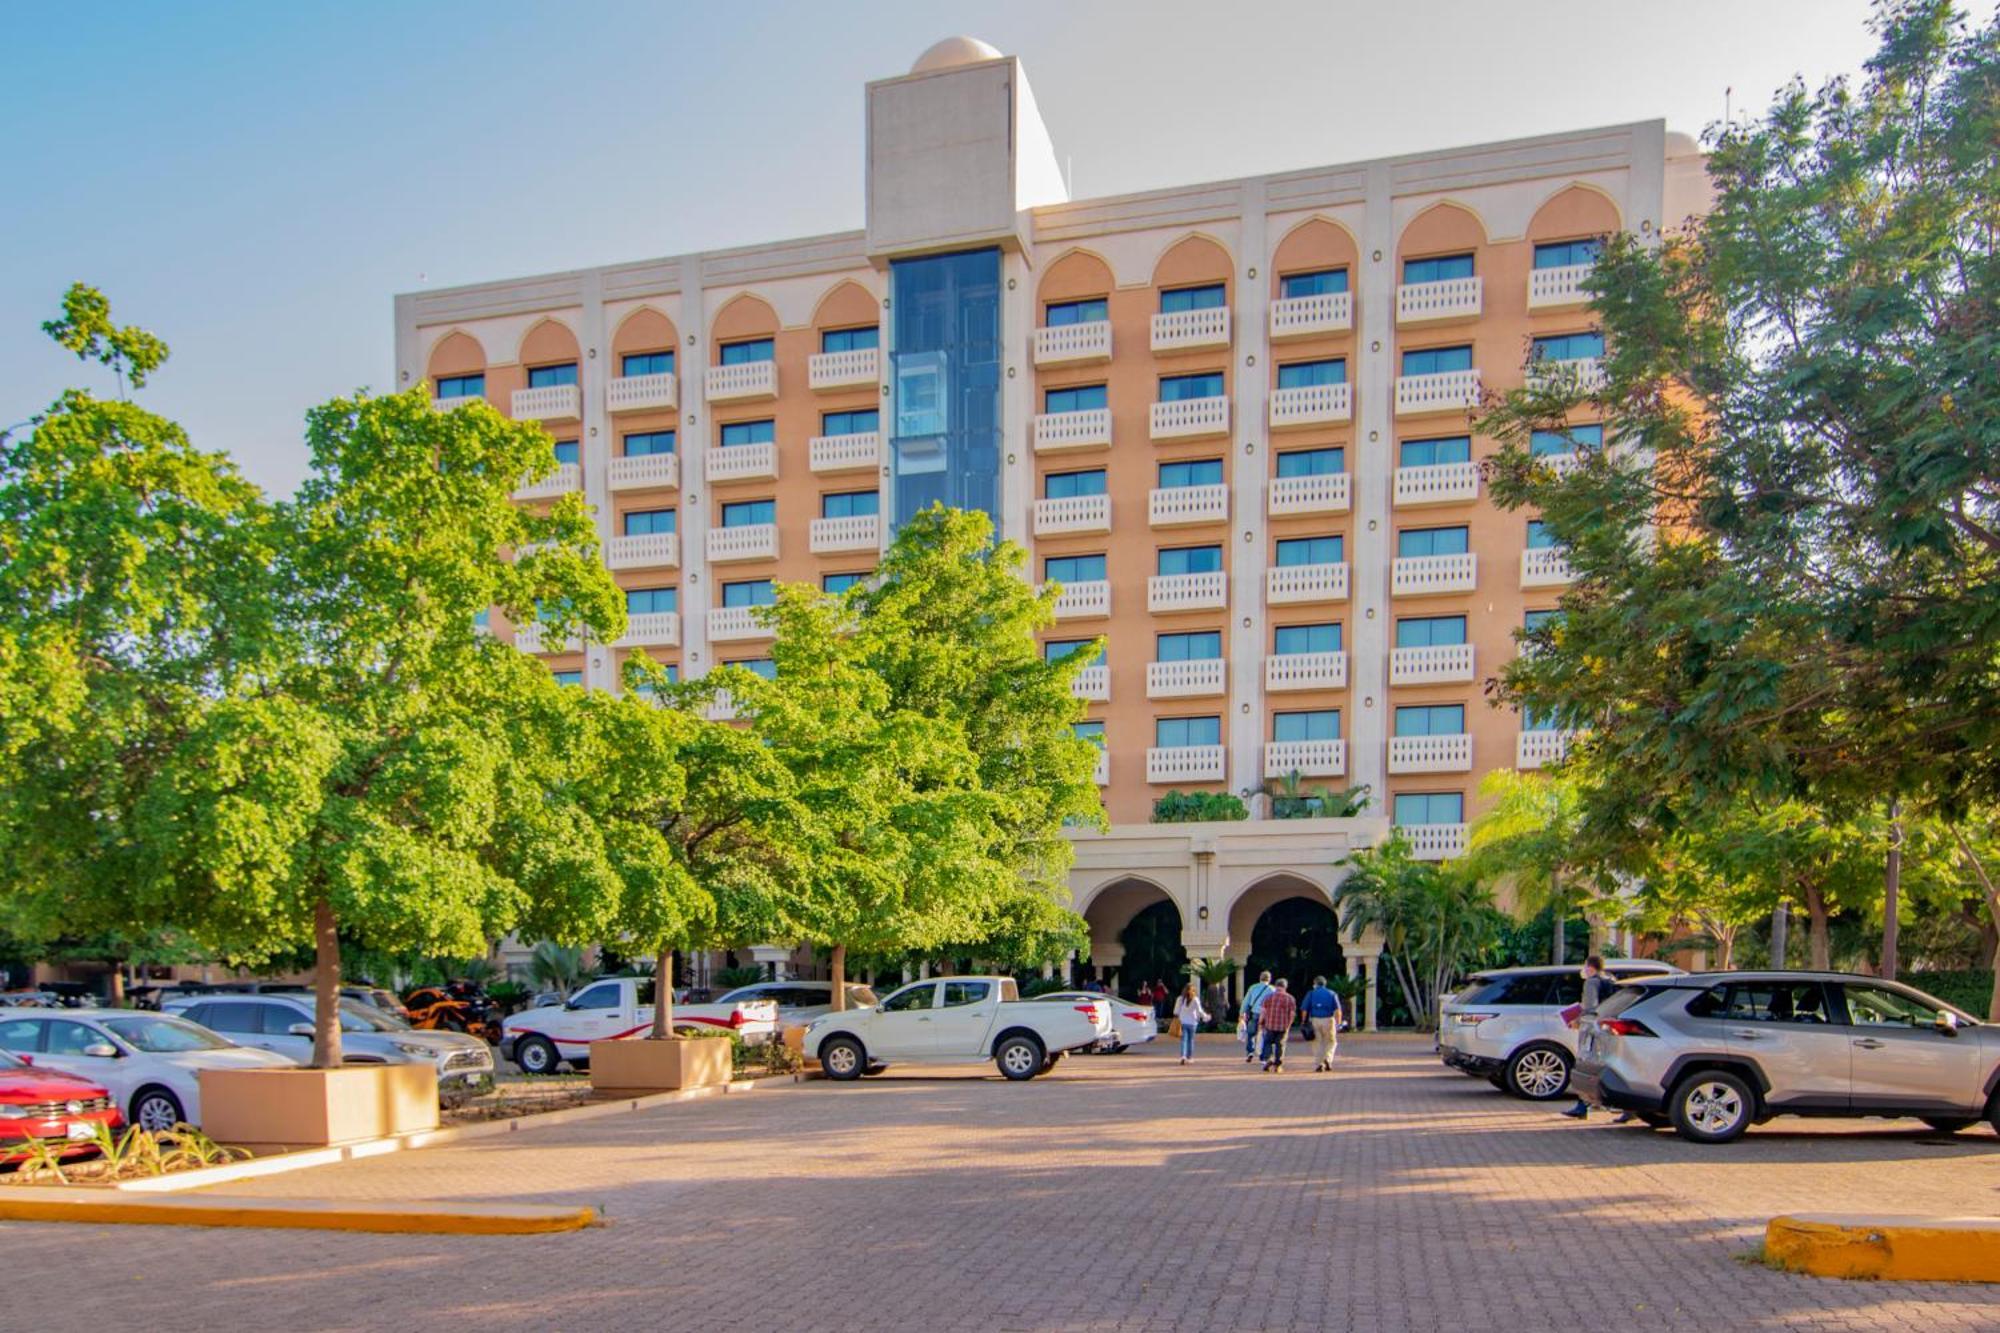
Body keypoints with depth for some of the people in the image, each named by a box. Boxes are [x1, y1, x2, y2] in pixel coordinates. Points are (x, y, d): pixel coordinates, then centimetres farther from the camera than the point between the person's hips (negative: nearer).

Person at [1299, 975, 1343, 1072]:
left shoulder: (1311, 994, 6)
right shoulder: (1332, 994, 7)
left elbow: (1304, 1009, 0)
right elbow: (1337, 1010, -3)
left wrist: (1305, 1022, 8)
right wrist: (1338, 1024, -2)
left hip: (1314, 1020, 0)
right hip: (1328, 1020, 0)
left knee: (1317, 1043, 7)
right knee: (1331, 1042, 14)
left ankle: (1318, 1065, 2)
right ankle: (1327, 1059, -7)